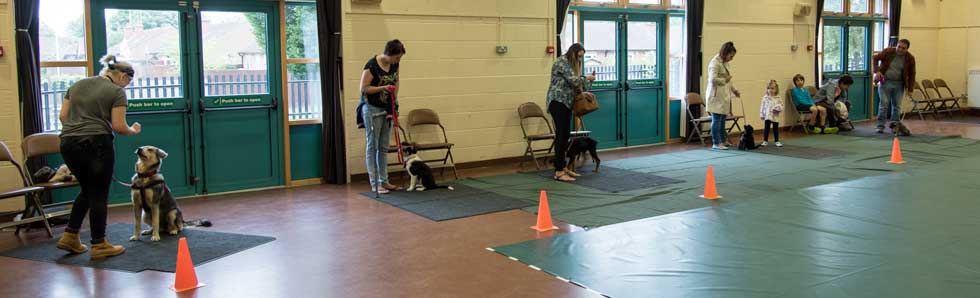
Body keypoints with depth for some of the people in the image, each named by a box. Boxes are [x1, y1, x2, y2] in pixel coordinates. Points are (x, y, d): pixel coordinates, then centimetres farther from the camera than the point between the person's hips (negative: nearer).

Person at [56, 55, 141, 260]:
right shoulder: (116, 92, -3)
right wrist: (134, 131, 11)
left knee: (87, 190, 22)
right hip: (96, 145, -6)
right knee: (99, 194, 3)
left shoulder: (76, 85, 16)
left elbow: (62, 116, 14)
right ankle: (99, 245, 9)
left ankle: (69, 236, 20)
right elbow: (119, 126, -8)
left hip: (68, 143, 7)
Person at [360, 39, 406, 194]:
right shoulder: (372, 65, -19)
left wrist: (394, 103, 6)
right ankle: (374, 184, 3)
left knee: (384, 147, 9)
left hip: (386, 110, 7)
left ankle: (384, 181, 15)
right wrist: (383, 88, -24)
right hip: (372, 110, -7)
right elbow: (363, 88, -17)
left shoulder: (394, 65, 1)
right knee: (372, 146, -1)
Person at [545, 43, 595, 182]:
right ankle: (559, 172, -14)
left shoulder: (571, 63, 20)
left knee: (566, 135, 9)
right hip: (558, 101, -10)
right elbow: (574, 81, -20)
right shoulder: (562, 62, -12)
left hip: (566, 102, 10)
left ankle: (562, 167, 16)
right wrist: (586, 78, -3)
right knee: (561, 135, -13)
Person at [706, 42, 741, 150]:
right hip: (716, 96, -9)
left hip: (724, 96, 9)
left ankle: (723, 141, 23)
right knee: (717, 120, -5)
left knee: (722, 120, 14)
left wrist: (734, 90, 17)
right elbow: (713, 79, -22)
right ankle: (716, 143, 0)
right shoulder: (715, 63, -12)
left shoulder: (725, 63, 17)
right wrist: (725, 80, -12)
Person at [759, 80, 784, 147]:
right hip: (767, 116, -1)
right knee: (766, 128, 1)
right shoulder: (765, 97, 0)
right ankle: (765, 141, 9)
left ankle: (777, 141, 17)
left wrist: (778, 109, -20)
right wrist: (762, 114, -3)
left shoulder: (778, 98, 1)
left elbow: (781, 106, 1)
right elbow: (763, 106, 1)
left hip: (775, 116, 1)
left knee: (775, 129, 8)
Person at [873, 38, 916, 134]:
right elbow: (875, 58, 0)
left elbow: (912, 74, 3)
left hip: (899, 84, 2)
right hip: (885, 82, -2)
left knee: (897, 106, 5)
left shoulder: (910, 58, -3)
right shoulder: (888, 52, -8)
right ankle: (880, 126, 0)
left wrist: (910, 89, -2)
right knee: (883, 104, -5)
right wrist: (877, 71, -14)